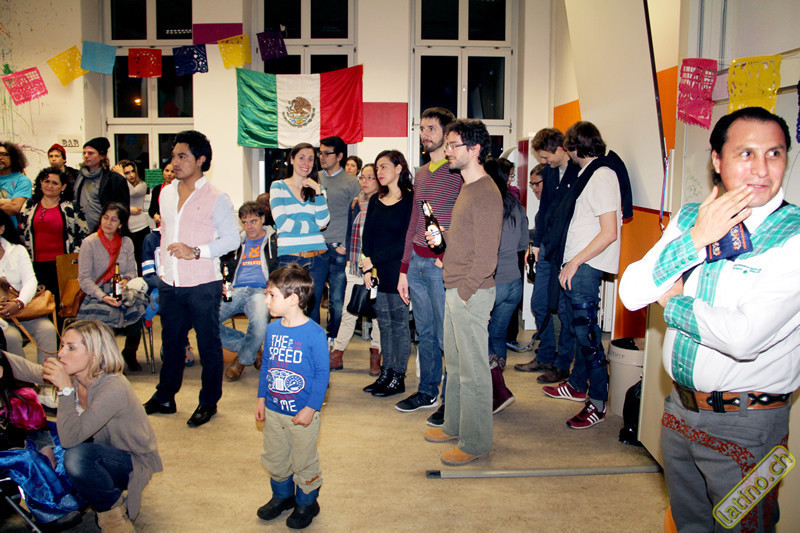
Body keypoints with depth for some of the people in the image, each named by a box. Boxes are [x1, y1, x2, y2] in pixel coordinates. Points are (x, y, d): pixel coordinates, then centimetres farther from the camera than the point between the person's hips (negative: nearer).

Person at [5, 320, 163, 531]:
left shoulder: (113, 389, -32)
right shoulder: (75, 375, -9)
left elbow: (70, 438, -34)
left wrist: (66, 389, -36)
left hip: (134, 462, -8)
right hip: (104, 451, 8)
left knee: (76, 457, -33)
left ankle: (113, 509, -7)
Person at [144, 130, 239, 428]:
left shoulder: (215, 198, -8)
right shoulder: (166, 193, 12)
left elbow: (232, 238, -9)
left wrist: (196, 251, -18)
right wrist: (162, 267, 17)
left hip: (203, 285, -6)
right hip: (170, 284, 6)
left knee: (209, 345, 5)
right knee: (171, 342, 17)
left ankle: (209, 403, 19)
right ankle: (164, 398, 31)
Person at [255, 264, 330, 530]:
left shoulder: (314, 333, -20)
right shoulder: (272, 329, -1)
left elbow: (322, 373, -15)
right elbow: (266, 365, 10)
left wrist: (311, 408, -16)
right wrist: (261, 398, 9)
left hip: (301, 413, -6)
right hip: (273, 410, 6)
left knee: (304, 462, 11)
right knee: (273, 458, 21)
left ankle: (306, 503, 34)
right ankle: (282, 495, 44)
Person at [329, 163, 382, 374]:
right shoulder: (355, 203, 13)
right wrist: (349, 259, 11)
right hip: (356, 267, 4)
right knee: (348, 311, 6)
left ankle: (376, 356, 16)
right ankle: (337, 354, 14)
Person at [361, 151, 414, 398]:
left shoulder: (411, 200, -8)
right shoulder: (375, 200, 13)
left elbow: (405, 242, -13)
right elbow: (367, 236, 10)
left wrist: (374, 260, -13)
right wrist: (367, 267, -4)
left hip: (398, 271, -6)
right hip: (378, 272, 6)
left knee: (399, 324, 2)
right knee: (384, 324, 12)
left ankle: (398, 378, 12)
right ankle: (386, 374, 21)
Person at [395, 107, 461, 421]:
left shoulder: (458, 172, -7)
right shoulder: (421, 174, 17)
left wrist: (447, 257, -16)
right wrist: (404, 270, 17)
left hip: (444, 265, -7)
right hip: (417, 263, 7)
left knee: (446, 338, -1)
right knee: (424, 334, 15)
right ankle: (427, 392, 28)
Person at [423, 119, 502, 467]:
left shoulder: (486, 194, -17)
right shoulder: (467, 188, 15)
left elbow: (486, 255, -20)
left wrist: (465, 291, -17)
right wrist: (441, 237, 8)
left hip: (471, 293, -10)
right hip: (454, 291, 10)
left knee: (473, 370, 0)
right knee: (454, 363, 19)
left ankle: (475, 442, 12)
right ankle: (454, 426, 34)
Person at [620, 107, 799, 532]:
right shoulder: (689, 218, 1)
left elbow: (745, 337, -28)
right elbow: (631, 294, -7)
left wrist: (673, 302, -11)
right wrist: (696, 240, -17)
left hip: (744, 424, -5)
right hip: (680, 408, 6)